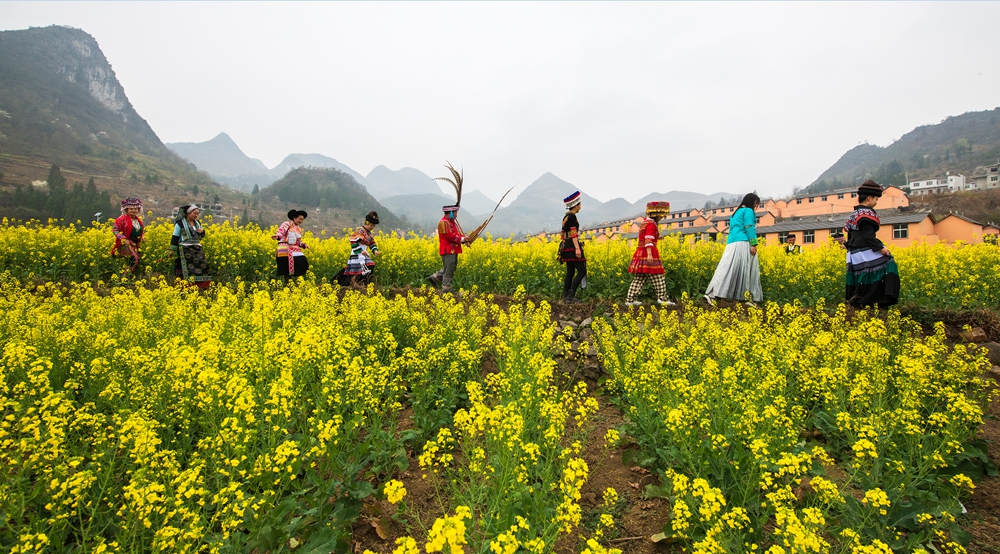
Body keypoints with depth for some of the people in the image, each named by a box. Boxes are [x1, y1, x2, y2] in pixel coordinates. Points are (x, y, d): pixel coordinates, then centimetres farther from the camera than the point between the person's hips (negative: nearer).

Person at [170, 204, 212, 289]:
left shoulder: (197, 223, 16)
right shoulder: (180, 223, -1)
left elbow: (201, 236, 26)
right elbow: (175, 238, 0)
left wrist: (202, 232, 2)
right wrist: (172, 250, -2)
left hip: (197, 249, 6)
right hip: (185, 250, -6)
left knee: (202, 266, -5)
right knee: (187, 270, -12)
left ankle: (202, 288, -3)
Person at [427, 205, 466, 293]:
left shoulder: (452, 222, 18)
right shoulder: (444, 222, -14)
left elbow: (456, 234, 21)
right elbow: (449, 236, -22)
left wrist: (464, 238, 2)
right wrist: (462, 239, -16)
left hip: (453, 250, 10)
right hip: (448, 250, -10)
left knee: (452, 267, 15)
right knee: (448, 270, -5)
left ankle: (435, 278, 22)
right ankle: (446, 289, 3)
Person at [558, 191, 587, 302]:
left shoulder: (565, 217, 18)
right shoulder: (572, 216, -11)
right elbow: (573, 233, -19)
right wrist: (577, 248, -24)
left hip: (566, 246, 10)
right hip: (573, 246, -10)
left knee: (570, 272, 9)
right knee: (582, 271, -7)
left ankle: (566, 297, 8)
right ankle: (571, 295, -12)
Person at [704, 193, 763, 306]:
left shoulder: (736, 213, 29)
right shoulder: (748, 211, 3)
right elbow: (749, 227, -10)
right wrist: (754, 244, -16)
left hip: (732, 244, 8)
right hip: (743, 243, -8)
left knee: (727, 270, -2)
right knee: (747, 270, -6)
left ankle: (711, 294, -14)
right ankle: (748, 298, -9)